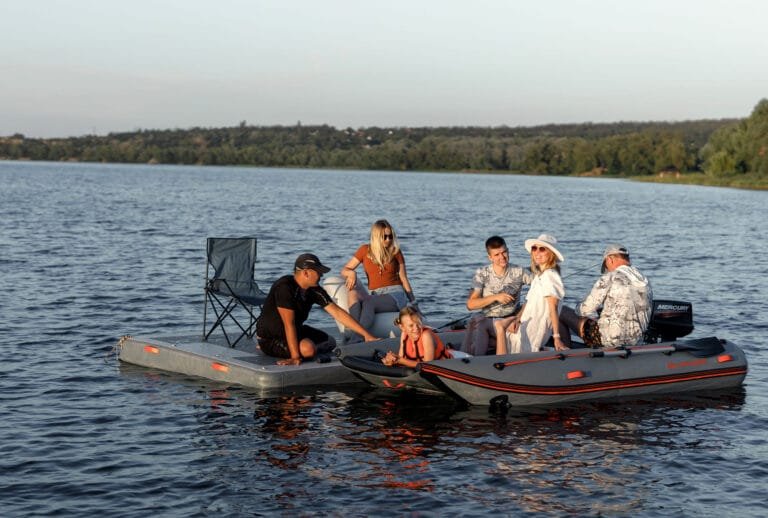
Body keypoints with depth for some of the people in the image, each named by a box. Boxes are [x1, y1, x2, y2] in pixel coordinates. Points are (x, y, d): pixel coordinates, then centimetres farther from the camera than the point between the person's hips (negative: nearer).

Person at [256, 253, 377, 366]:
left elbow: (337, 312, -4)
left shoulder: (314, 290, -5)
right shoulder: (284, 287, -28)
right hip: (270, 338, -9)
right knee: (308, 349, -33)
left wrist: (366, 335, -9)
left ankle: (288, 347, 14)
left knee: (330, 342, 17)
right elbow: (289, 324, -32)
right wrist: (295, 357, -36)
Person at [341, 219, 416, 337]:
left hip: (395, 294, -2)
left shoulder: (395, 252, 8)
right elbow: (344, 270, 11)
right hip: (375, 295, 3)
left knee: (368, 303, -34)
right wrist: (352, 273, -14)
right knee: (353, 293, -30)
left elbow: (404, 279, 12)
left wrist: (413, 302, 9)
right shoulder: (365, 250, 9)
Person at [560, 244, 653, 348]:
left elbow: (586, 310, -12)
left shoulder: (609, 279, -14)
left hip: (610, 339, -7)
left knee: (563, 311, 9)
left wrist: (578, 309, 14)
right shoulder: (646, 282, 6)